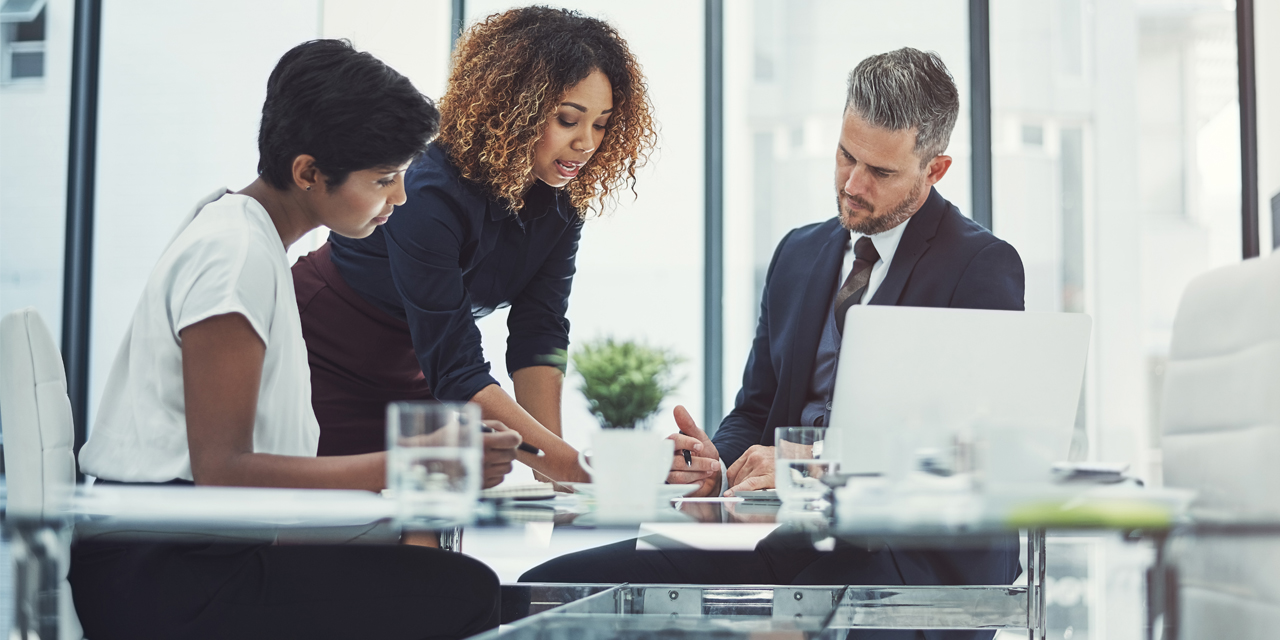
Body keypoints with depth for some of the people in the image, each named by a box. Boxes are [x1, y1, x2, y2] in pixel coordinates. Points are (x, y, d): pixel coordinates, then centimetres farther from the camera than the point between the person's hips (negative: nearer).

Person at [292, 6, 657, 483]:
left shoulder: (562, 199, -10)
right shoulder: (432, 193, -32)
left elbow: (538, 335, -13)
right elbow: (455, 371, -34)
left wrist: (555, 468, -25)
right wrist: (570, 465, -41)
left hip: (410, 379, 6)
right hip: (321, 369, -6)